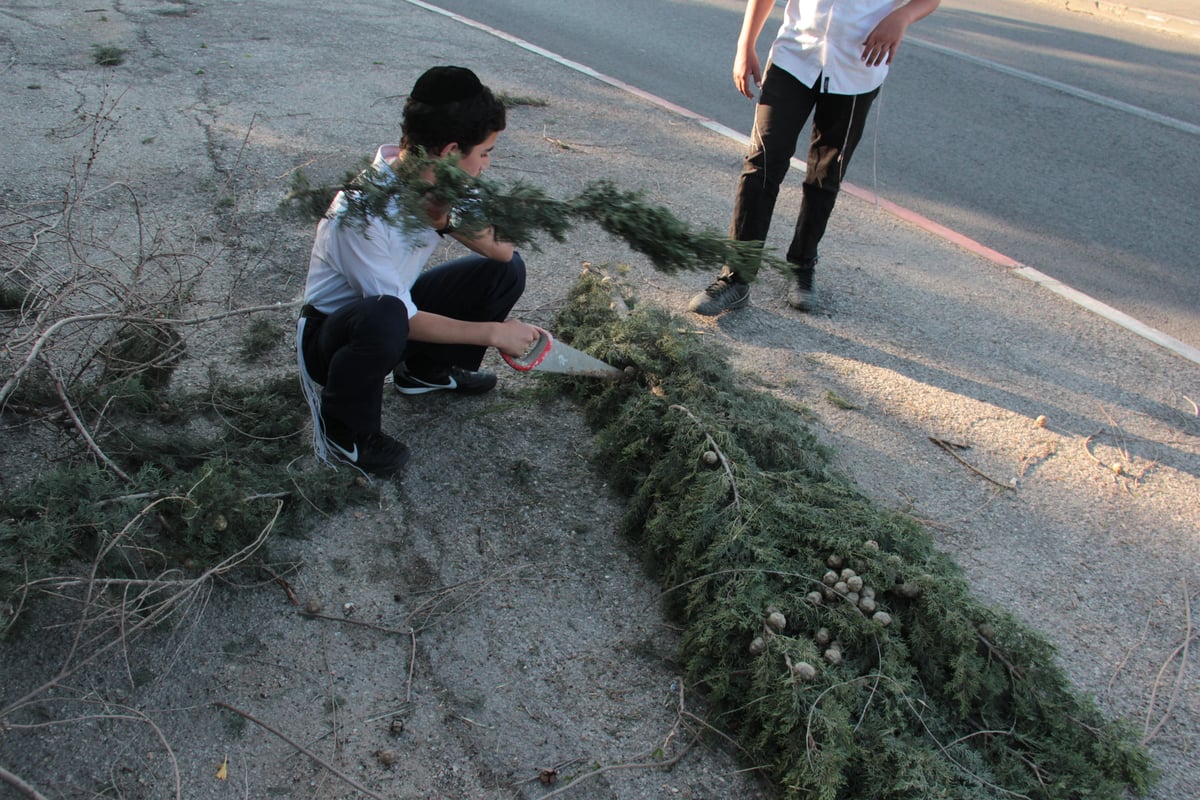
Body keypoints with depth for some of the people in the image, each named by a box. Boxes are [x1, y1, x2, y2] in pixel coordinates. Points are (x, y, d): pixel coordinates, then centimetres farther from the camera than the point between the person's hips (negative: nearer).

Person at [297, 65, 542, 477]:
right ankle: (342, 431, -12)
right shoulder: (362, 211, -32)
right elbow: (404, 320, -29)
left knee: (507, 271, -5)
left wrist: (448, 218, -29)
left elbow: (501, 251, -11)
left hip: (395, 307, 7)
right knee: (385, 318, -42)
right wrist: (491, 332, -24)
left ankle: (427, 369, 14)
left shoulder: (434, 182, -11)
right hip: (332, 333, -7)